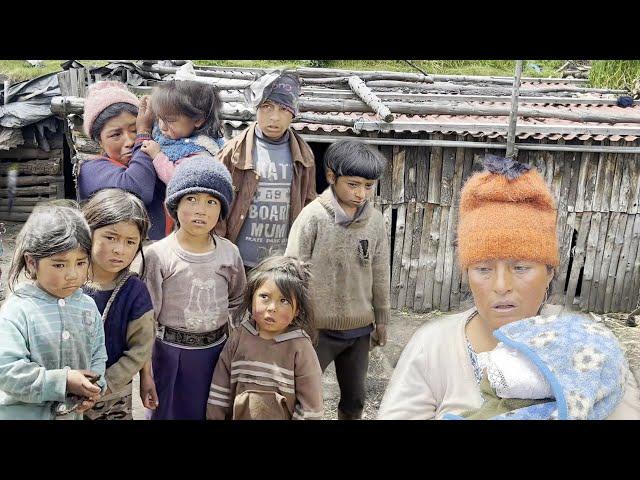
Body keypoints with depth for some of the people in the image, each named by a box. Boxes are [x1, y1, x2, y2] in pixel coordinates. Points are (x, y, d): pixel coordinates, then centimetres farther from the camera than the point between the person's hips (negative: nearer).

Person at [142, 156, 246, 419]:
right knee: (166, 412, 12)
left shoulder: (229, 253, -3)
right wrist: (145, 373, -8)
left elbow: (237, 303, 12)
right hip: (170, 351, -3)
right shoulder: (157, 255, -13)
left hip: (217, 349, 3)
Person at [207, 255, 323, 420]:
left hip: (282, 416, -2)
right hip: (237, 415, 3)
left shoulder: (301, 348, -18)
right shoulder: (239, 338, -8)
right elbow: (220, 390, -1)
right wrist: (213, 417, 0)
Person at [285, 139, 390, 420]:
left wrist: (382, 319, 11)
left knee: (354, 399, 20)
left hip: (360, 329, 4)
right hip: (318, 328, -4)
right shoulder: (313, 216, -14)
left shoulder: (375, 220, -2)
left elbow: (380, 274, 6)